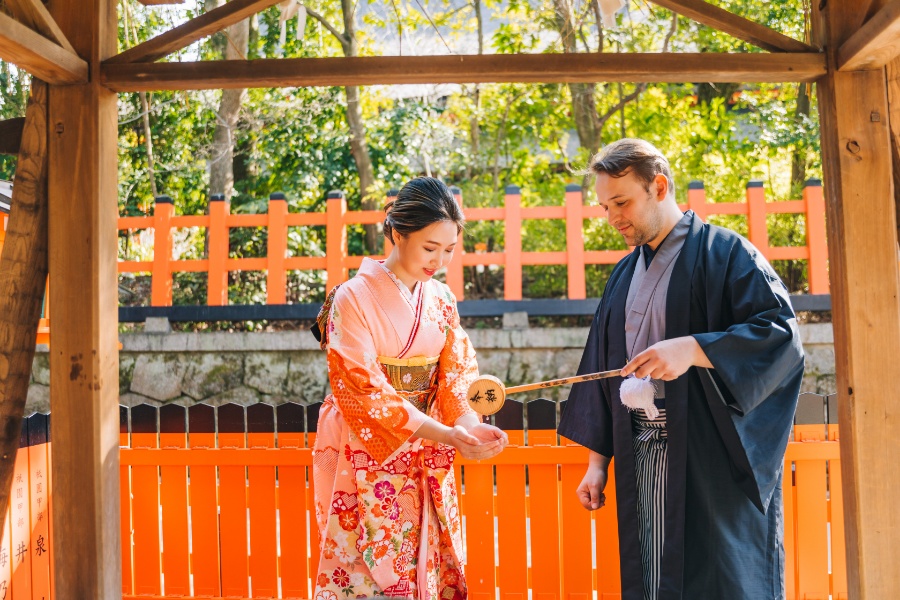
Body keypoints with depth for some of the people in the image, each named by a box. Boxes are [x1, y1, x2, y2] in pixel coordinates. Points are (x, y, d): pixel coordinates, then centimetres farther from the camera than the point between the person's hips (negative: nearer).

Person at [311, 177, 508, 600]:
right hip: (368, 459, -5)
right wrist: (444, 434, -23)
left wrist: (471, 423, -17)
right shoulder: (354, 298, -11)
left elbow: (455, 378, 4)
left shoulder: (441, 300, 6)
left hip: (428, 462, 5)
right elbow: (362, 391, -16)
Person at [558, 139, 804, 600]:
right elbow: (603, 369, 16)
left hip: (711, 460, -6)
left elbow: (781, 332, -14)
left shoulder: (724, 253, -3)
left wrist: (692, 349, -26)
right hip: (641, 462, 6)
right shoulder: (625, 275, 16)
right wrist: (598, 461, 12)